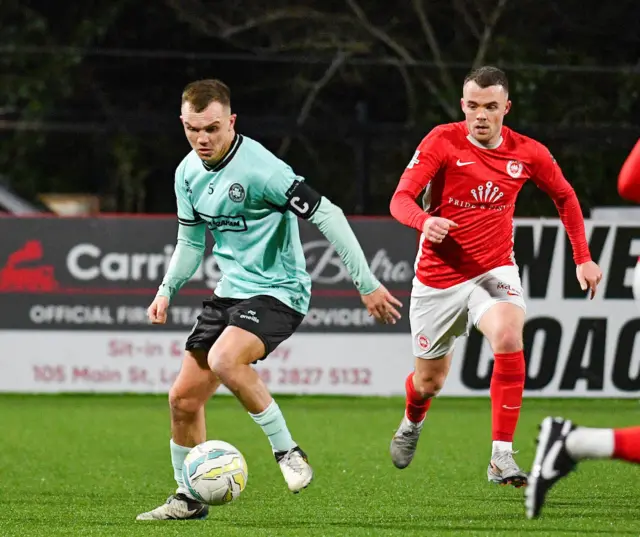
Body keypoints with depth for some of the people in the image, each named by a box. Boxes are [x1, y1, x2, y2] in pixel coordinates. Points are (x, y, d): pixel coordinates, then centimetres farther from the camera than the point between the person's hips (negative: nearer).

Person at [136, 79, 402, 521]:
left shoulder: (259, 167, -21)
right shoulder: (188, 173, 3)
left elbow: (327, 215, -21)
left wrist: (367, 285, -22)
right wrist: (167, 291, 5)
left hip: (279, 291, -8)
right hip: (231, 291, 8)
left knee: (224, 358, -35)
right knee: (184, 398, 4)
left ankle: (288, 453, -18)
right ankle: (188, 500, 22)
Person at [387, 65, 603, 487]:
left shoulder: (528, 153, -4)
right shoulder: (443, 141, -13)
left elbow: (565, 196, 15)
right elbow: (401, 199, -21)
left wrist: (583, 258, 12)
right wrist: (425, 221, -44)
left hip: (495, 271, 1)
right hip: (438, 278, 0)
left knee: (509, 335, -32)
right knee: (429, 381, 12)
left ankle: (502, 457, -27)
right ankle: (412, 423, 52)